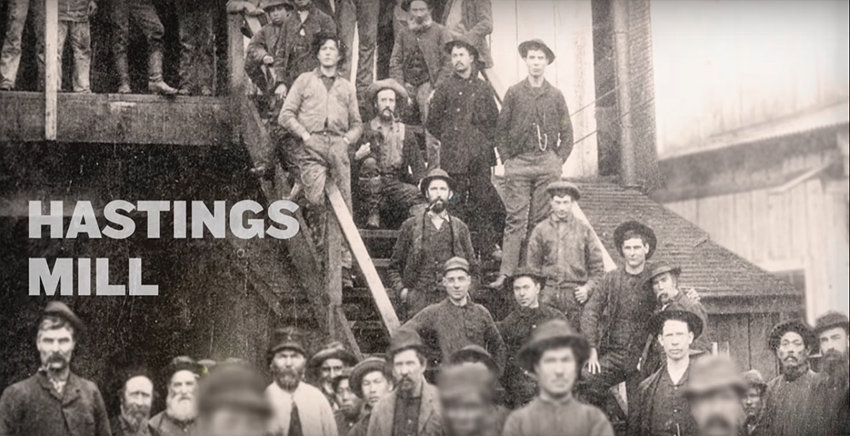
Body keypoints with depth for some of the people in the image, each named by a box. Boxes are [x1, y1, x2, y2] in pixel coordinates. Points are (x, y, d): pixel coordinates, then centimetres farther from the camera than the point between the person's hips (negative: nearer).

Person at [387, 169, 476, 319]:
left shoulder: (460, 228, 14)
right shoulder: (410, 226, 9)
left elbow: (471, 265, 20)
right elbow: (394, 268, 13)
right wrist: (400, 289, -3)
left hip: (451, 301, 1)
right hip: (417, 304, -1)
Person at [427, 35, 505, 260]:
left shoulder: (483, 89, 12)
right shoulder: (446, 87, 7)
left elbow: (494, 120, 17)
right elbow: (432, 122, 10)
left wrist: (487, 140, 6)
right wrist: (449, 139, 6)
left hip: (480, 155, 2)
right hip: (454, 156, -2)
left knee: (483, 201, -1)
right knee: (456, 202, -3)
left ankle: (487, 247, 3)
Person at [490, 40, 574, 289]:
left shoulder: (556, 96, 10)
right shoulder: (514, 93, 6)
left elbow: (567, 133, 14)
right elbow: (501, 130, 9)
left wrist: (559, 159, 4)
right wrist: (506, 158, 0)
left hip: (548, 164, 2)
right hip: (519, 163, -1)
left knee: (541, 219, 1)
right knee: (516, 218, -8)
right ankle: (506, 273, -12)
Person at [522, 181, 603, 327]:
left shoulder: (584, 229, 7)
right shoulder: (540, 230, 8)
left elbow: (597, 267, 10)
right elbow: (532, 266, 10)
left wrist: (588, 288, -3)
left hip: (576, 294, 0)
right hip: (548, 294, 0)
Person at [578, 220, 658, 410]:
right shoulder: (611, 279, 6)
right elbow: (590, 311, 4)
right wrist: (592, 349, -4)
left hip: (642, 357, -1)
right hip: (612, 353, 1)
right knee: (585, 384, -22)